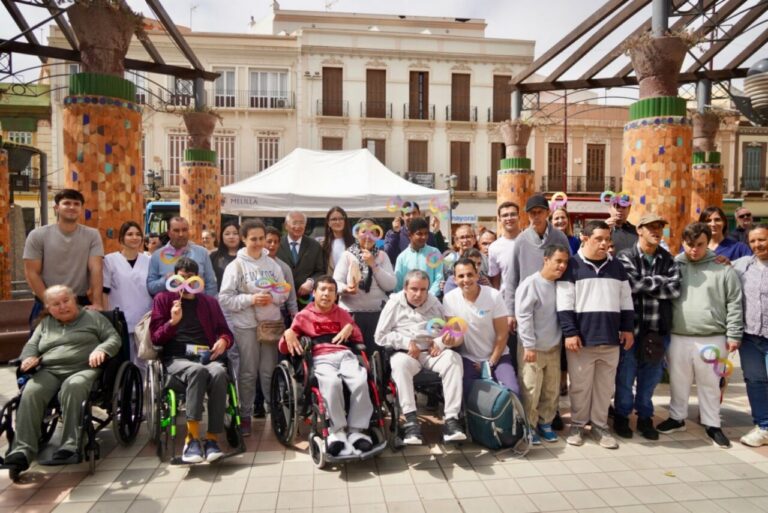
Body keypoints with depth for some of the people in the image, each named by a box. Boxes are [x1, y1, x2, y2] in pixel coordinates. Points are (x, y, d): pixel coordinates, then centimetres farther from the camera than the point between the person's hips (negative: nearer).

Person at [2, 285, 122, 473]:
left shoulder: (93, 317, 13)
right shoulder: (45, 323, 27)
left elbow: (114, 338, 5)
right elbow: (31, 345, 23)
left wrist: (101, 350, -16)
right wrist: (29, 358, -2)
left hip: (83, 369, -4)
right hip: (49, 371, 4)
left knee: (73, 387, -38)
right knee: (30, 393, -29)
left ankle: (71, 445, -37)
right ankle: (22, 449, -30)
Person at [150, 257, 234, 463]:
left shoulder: (209, 301, 23)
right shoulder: (163, 298, 16)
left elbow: (226, 331, 21)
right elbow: (156, 338, 9)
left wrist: (223, 341, -3)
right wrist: (173, 321, -9)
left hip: (207, 356, 2)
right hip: (177, 358, -2)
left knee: (219, 373, -36)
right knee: (197, 370, -39)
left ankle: (212, 439, -31)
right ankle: (192, 438, -33)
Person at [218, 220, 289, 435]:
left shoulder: (272, 264, 6)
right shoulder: (235, 265, -3)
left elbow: (284, 291, 7)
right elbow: (225, 298, -7)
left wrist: (273, 297, -13)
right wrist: (250, 299, -17)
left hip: (271, 322, 2)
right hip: (246, 325, -2)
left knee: (269, 371, 8)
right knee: (248, 372, 6)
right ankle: (245, 416, 19)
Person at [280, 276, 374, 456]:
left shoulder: (343, 314, 25)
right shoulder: (303, 316, 18)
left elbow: (359, 340, 27)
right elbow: (284, 349, 16)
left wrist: (351, 328, 7)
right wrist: (288, 334, -6)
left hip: (345, 355, 3)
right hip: (321, 359, -2)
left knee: (361, 382, -31)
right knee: (332, 383, -38)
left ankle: (357, 431, -20)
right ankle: (337, 431, -25)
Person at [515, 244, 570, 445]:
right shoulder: (530, 284, -14)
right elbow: (523, 317, -16)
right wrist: (529, 346, -17)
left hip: (554, 348, 6)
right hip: (533, 348, -6)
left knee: (552, 390, 13)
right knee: (530, 391, -2)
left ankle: (545, 423, 29)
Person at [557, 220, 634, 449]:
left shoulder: (616, 266, 11)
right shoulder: (572, 266, -4)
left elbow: (626, 300, 15)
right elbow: (564, 304, -7)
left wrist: (627, 328, 10)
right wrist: (570, 332, -12)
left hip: (610, 338, 4)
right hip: (582, 337, -4)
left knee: (605, 386, 12)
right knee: (580, 385, 5)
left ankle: (600, 425, 25)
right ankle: (577, 424, 22)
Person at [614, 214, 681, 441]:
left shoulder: (668, 259, 8)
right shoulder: (626, 257, -3)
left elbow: (675, 289, -6)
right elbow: (634, 284, -18)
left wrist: (645, 284, -10)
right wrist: (661, 281, -7)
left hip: (659, 328, 3)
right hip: (632, 326, -3)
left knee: (651, 376, 13)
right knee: (626, 376, 7)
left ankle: (645, 417, 29)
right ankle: (621, 416, 24)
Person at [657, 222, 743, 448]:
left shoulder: (723, 269, 1)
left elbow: (734, 304, 2)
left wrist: (733, 335, -2)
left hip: (712, 339, -1)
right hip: (678, 338, 1)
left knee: (710, 383, 10)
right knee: (678, 381, 13)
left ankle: (712, 425, 26)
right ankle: (677, 417, 30)